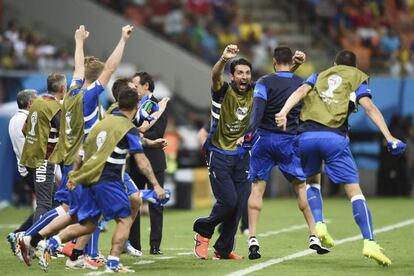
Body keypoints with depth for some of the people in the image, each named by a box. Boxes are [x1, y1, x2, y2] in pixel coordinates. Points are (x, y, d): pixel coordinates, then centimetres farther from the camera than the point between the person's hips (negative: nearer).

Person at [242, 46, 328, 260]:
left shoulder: (265, 82, -3)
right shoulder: (301, 84, 5)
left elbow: (258, 108, -17)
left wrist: (250, 131, -24)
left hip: (264, 138, -1)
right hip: (288, 141, 2)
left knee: (257, 188, 1)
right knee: (301, 186, 12)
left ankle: (252, 240, -8)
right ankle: (314, 236, 9)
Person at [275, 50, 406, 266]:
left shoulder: (319, 76, 26)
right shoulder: (358, 78, 19)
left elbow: (300, 91, 5)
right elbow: (369, 107, 2)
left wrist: (284, 112, -10)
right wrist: (389, 137, -5)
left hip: (306, 136, 3)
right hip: (335, 138, -3)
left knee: (310, 180, 28)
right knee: (354, 190, -1)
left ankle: (318, 224, 7)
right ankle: (369, 242, -14)